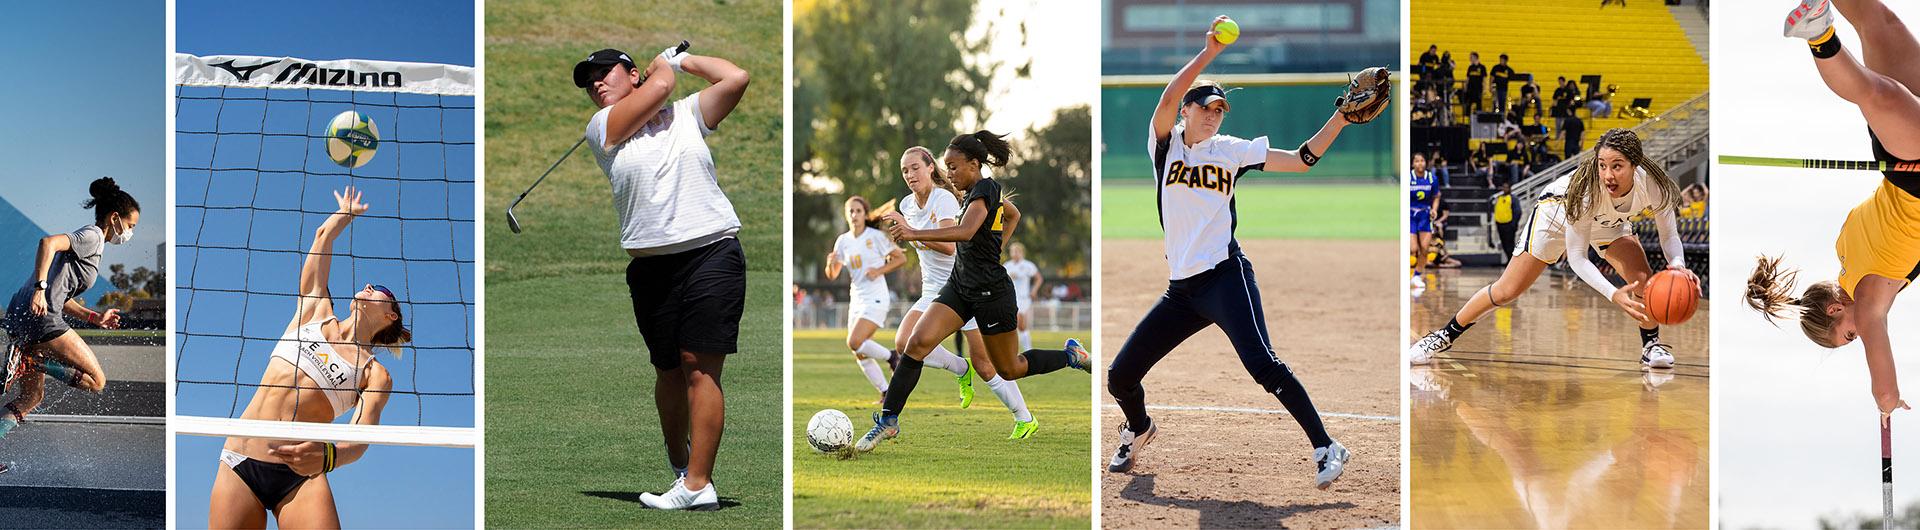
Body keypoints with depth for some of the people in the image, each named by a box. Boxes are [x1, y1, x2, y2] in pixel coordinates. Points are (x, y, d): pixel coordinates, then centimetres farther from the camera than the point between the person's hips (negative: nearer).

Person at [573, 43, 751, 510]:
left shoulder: (688, 114, 13)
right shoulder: (600, 129, 10)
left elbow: (736, 78, 0)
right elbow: (658, 87, -2)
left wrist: (686, 58, 14)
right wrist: (664, 63, 18)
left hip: (712, 251, -2)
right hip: (652, 266, 2)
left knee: (699, 364, -11)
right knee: (669, 370, 6)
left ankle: (698, 484, -15)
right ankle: (678, 461, 29)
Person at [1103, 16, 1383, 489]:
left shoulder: (1233, 150, 9)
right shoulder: (1166, 144, 8)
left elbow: (1302, 159, 5)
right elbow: (1167, 101, -13)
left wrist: (1341, 118, -5)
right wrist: (1209, 54, -20)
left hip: (1224, 277, -2)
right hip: (1180, 288, 3)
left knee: (1262, 364, -24)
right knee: (1120, 376, 4)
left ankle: (1325, 448, -19)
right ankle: (1139, 429, 37)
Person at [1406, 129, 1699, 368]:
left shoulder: (1653, 184, -35)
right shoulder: (1588, 187, -43)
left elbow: (1669, 234, -18)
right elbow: (1577, 258, -37)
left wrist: (1678, 265, -40)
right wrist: (1613, 294, -51)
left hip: (1609, 223, 3)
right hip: (1558, 211, -3)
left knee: (1644, 279, -18)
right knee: (1507, 291, -1)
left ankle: (1651, 345, 8)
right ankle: (1444, 337, 16)